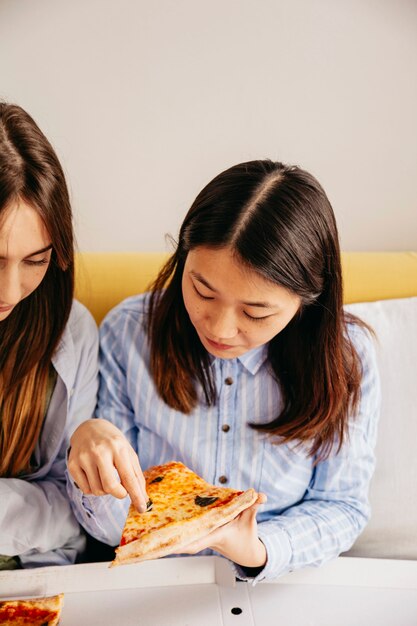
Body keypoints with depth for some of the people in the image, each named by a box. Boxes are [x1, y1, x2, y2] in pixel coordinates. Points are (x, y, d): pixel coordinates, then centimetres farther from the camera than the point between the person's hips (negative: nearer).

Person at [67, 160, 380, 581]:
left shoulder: (345, 357, -13)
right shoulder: (128, 331, -12)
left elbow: (341, 507, -3)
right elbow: (111, 527, -8)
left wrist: (257, 551, -21)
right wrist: (90, 443, -29)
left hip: (281, 590, 0)